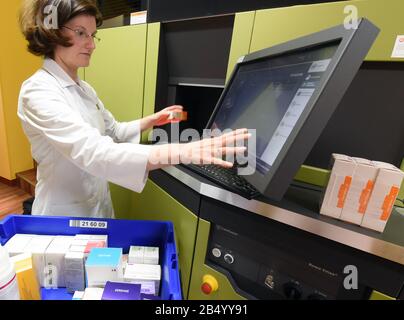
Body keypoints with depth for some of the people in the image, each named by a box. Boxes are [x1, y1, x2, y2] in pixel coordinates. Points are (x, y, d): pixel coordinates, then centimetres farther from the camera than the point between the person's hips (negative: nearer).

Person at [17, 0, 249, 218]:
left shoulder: (84, 89, 5)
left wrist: (152, 120, 0)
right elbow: (93, 152, -38)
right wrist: (185, 153, -46)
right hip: (63, 217, -7)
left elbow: (114, 131, 13)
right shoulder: (38, 91, -22)